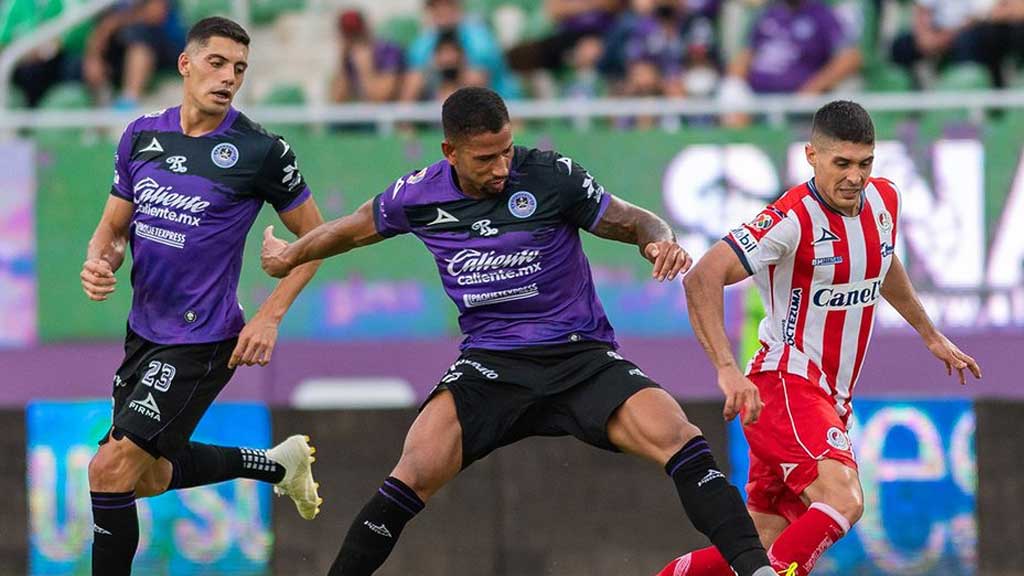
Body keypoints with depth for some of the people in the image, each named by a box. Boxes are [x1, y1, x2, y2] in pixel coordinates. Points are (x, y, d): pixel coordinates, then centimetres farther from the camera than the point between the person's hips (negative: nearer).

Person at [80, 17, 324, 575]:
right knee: (149, 476, 21)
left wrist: (269, 317, -10)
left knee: (111, 469, -15)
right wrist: (98, 261, -12)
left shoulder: (261, 150, -12)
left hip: (202, 341, -7)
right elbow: (114, 225, 12)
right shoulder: (142, 135, 3)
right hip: (143, 332, 7)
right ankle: (278, 464, 40)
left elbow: (314, 235, -2)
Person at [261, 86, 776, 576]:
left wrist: (660, 242, -24)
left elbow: (633, 222, -1)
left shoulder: (551, 176, -10)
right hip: (490, 363, 1)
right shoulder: (419, 196, -2)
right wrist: (290, 256, 35)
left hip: (580, 354, -1)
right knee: (419, 469, -24)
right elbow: (357, 228, 19)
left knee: (677, 439, -25)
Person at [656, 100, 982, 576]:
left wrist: (930, 335, 39)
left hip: (831, 401, 8)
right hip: (784, 385, -8)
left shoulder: (884, 201, 6)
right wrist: (727, 369, -37)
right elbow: (702, 279, -26)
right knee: (843, 501, -31)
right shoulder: (792, 220, -18)